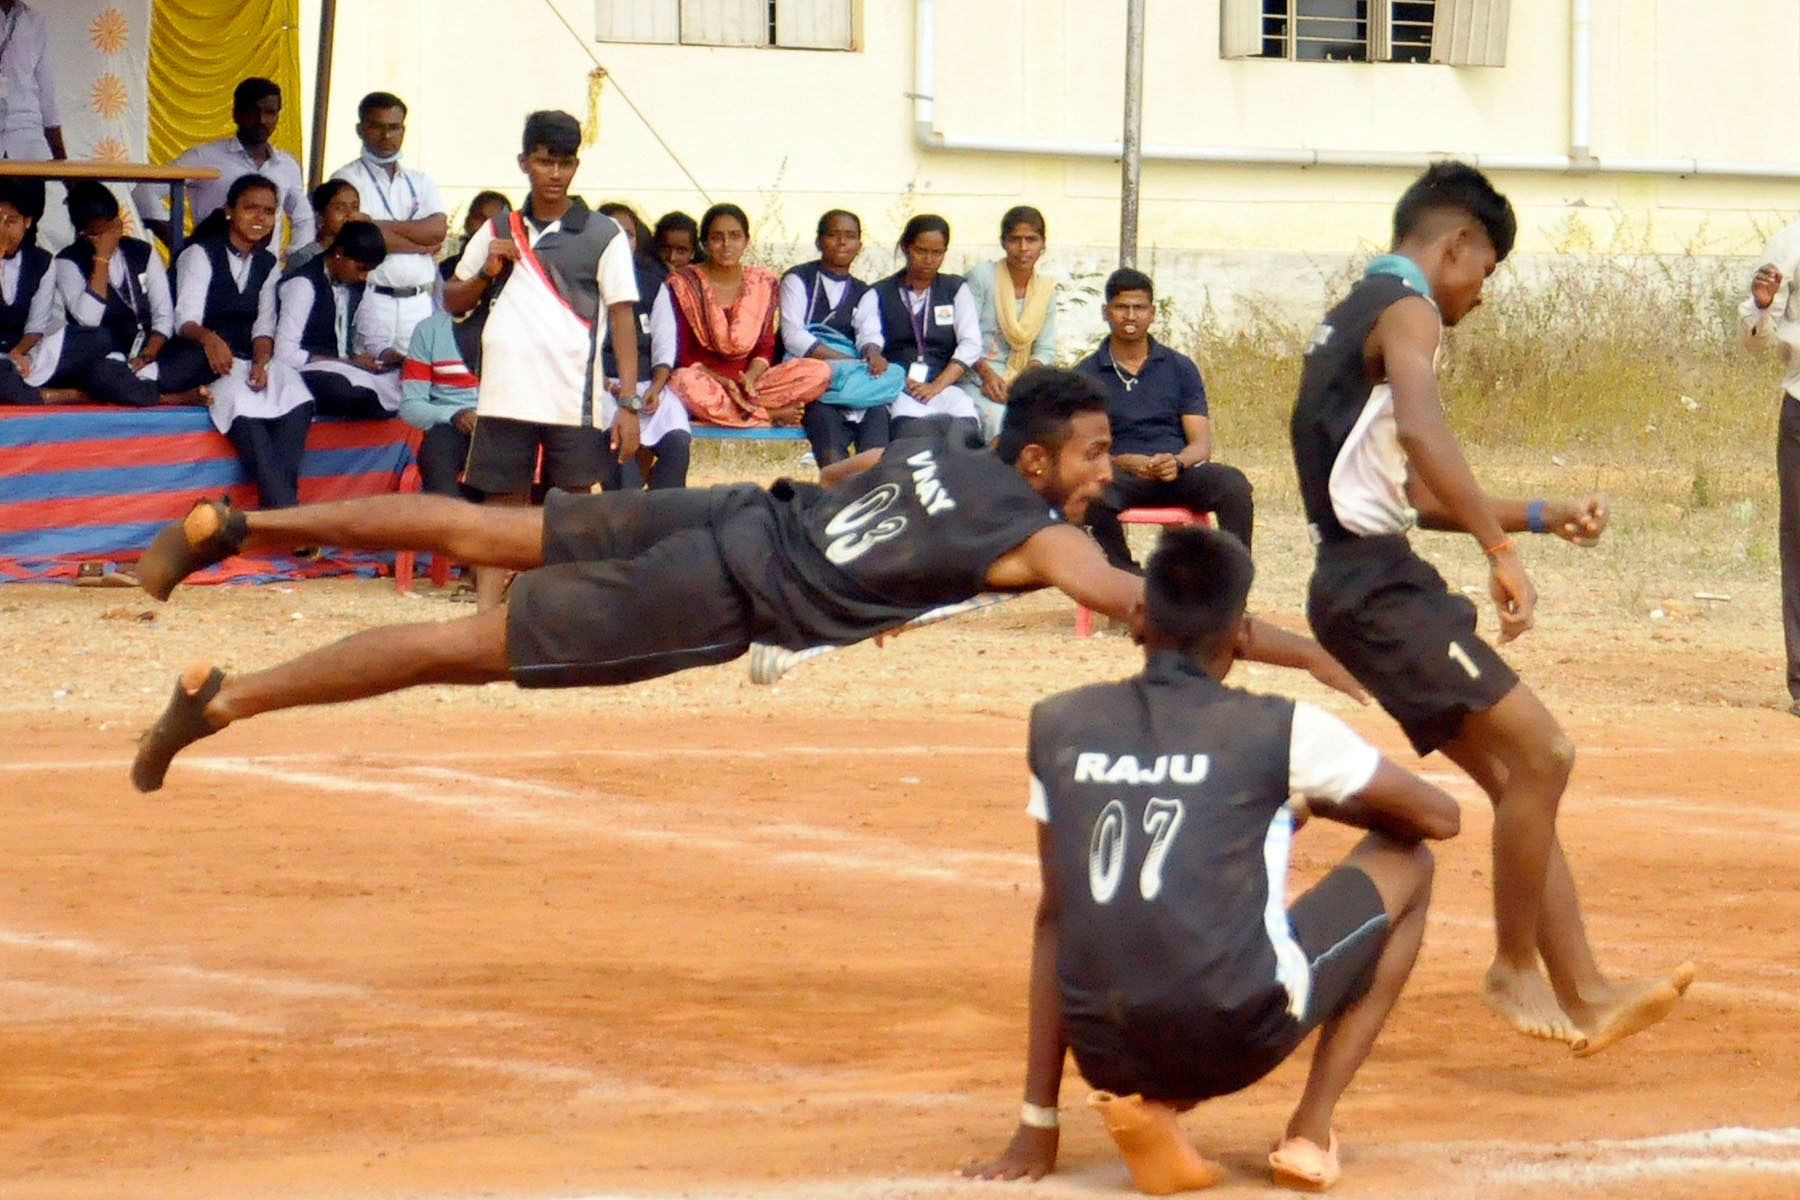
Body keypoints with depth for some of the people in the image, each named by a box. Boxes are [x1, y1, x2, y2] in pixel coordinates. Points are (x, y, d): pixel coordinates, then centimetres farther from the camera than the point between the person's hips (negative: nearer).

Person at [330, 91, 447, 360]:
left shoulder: (420, 181, 18)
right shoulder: (348, 179, 3)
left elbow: (438, 229, 1)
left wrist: (382, 226, -6)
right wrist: (421, 243, -1)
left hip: (419, 304, 4)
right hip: (372, 304, -4)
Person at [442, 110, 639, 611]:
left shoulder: (603, 236, 3)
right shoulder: (499, 232, 13)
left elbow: (622, 320, 0)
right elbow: (453, 302, 20)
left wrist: (628, 402, -7)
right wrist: (486, 272, -1)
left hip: (575, 398, -3)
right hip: (505, 395, 3)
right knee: (500, 505, 3)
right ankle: (485, 614, 2)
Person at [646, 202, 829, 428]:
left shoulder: (762, 284, 10)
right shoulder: (683, 285, 0)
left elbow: (766, 347, 8)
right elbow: (682, 355, -4)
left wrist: (751, 376, -15)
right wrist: (721, 382, -20)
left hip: (750, 382, 3)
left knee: (820, 372, -20)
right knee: (686, 383, -41)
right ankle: (773, 414, -25)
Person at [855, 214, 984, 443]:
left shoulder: (956, 289, 20)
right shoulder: (878, 295, 18)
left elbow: (971, 344, 7)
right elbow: (867, 337, -1)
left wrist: (936, 386, -10)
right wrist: (874, 354, -28)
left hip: (943, 385, 1)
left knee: (966, 423, -35)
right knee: (910, 426, -38)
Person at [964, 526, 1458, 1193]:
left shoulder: (1057, 727, 13)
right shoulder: (1282, 732, 4)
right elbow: (1439, 817, 17)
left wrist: (1037, 1124, 21)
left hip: (1106, 1056, 3)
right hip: (1237, 1041, -3)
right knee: (1405, 863, 22)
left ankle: (1146, 1105, 6)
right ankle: (1311, 1131, 11)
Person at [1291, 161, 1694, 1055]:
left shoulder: (1354, 317, 24)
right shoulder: (1406, 307, -8)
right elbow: (1420, 430, -29)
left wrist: (1540, 517, 28)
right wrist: (1501, 550, -32)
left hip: (1368, 584, 11)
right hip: (1377, 585, -11)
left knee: (1518, 779, 10)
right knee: (1540, 753, -13)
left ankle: (1582, 992, 7)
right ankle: (1515, 969, -4)